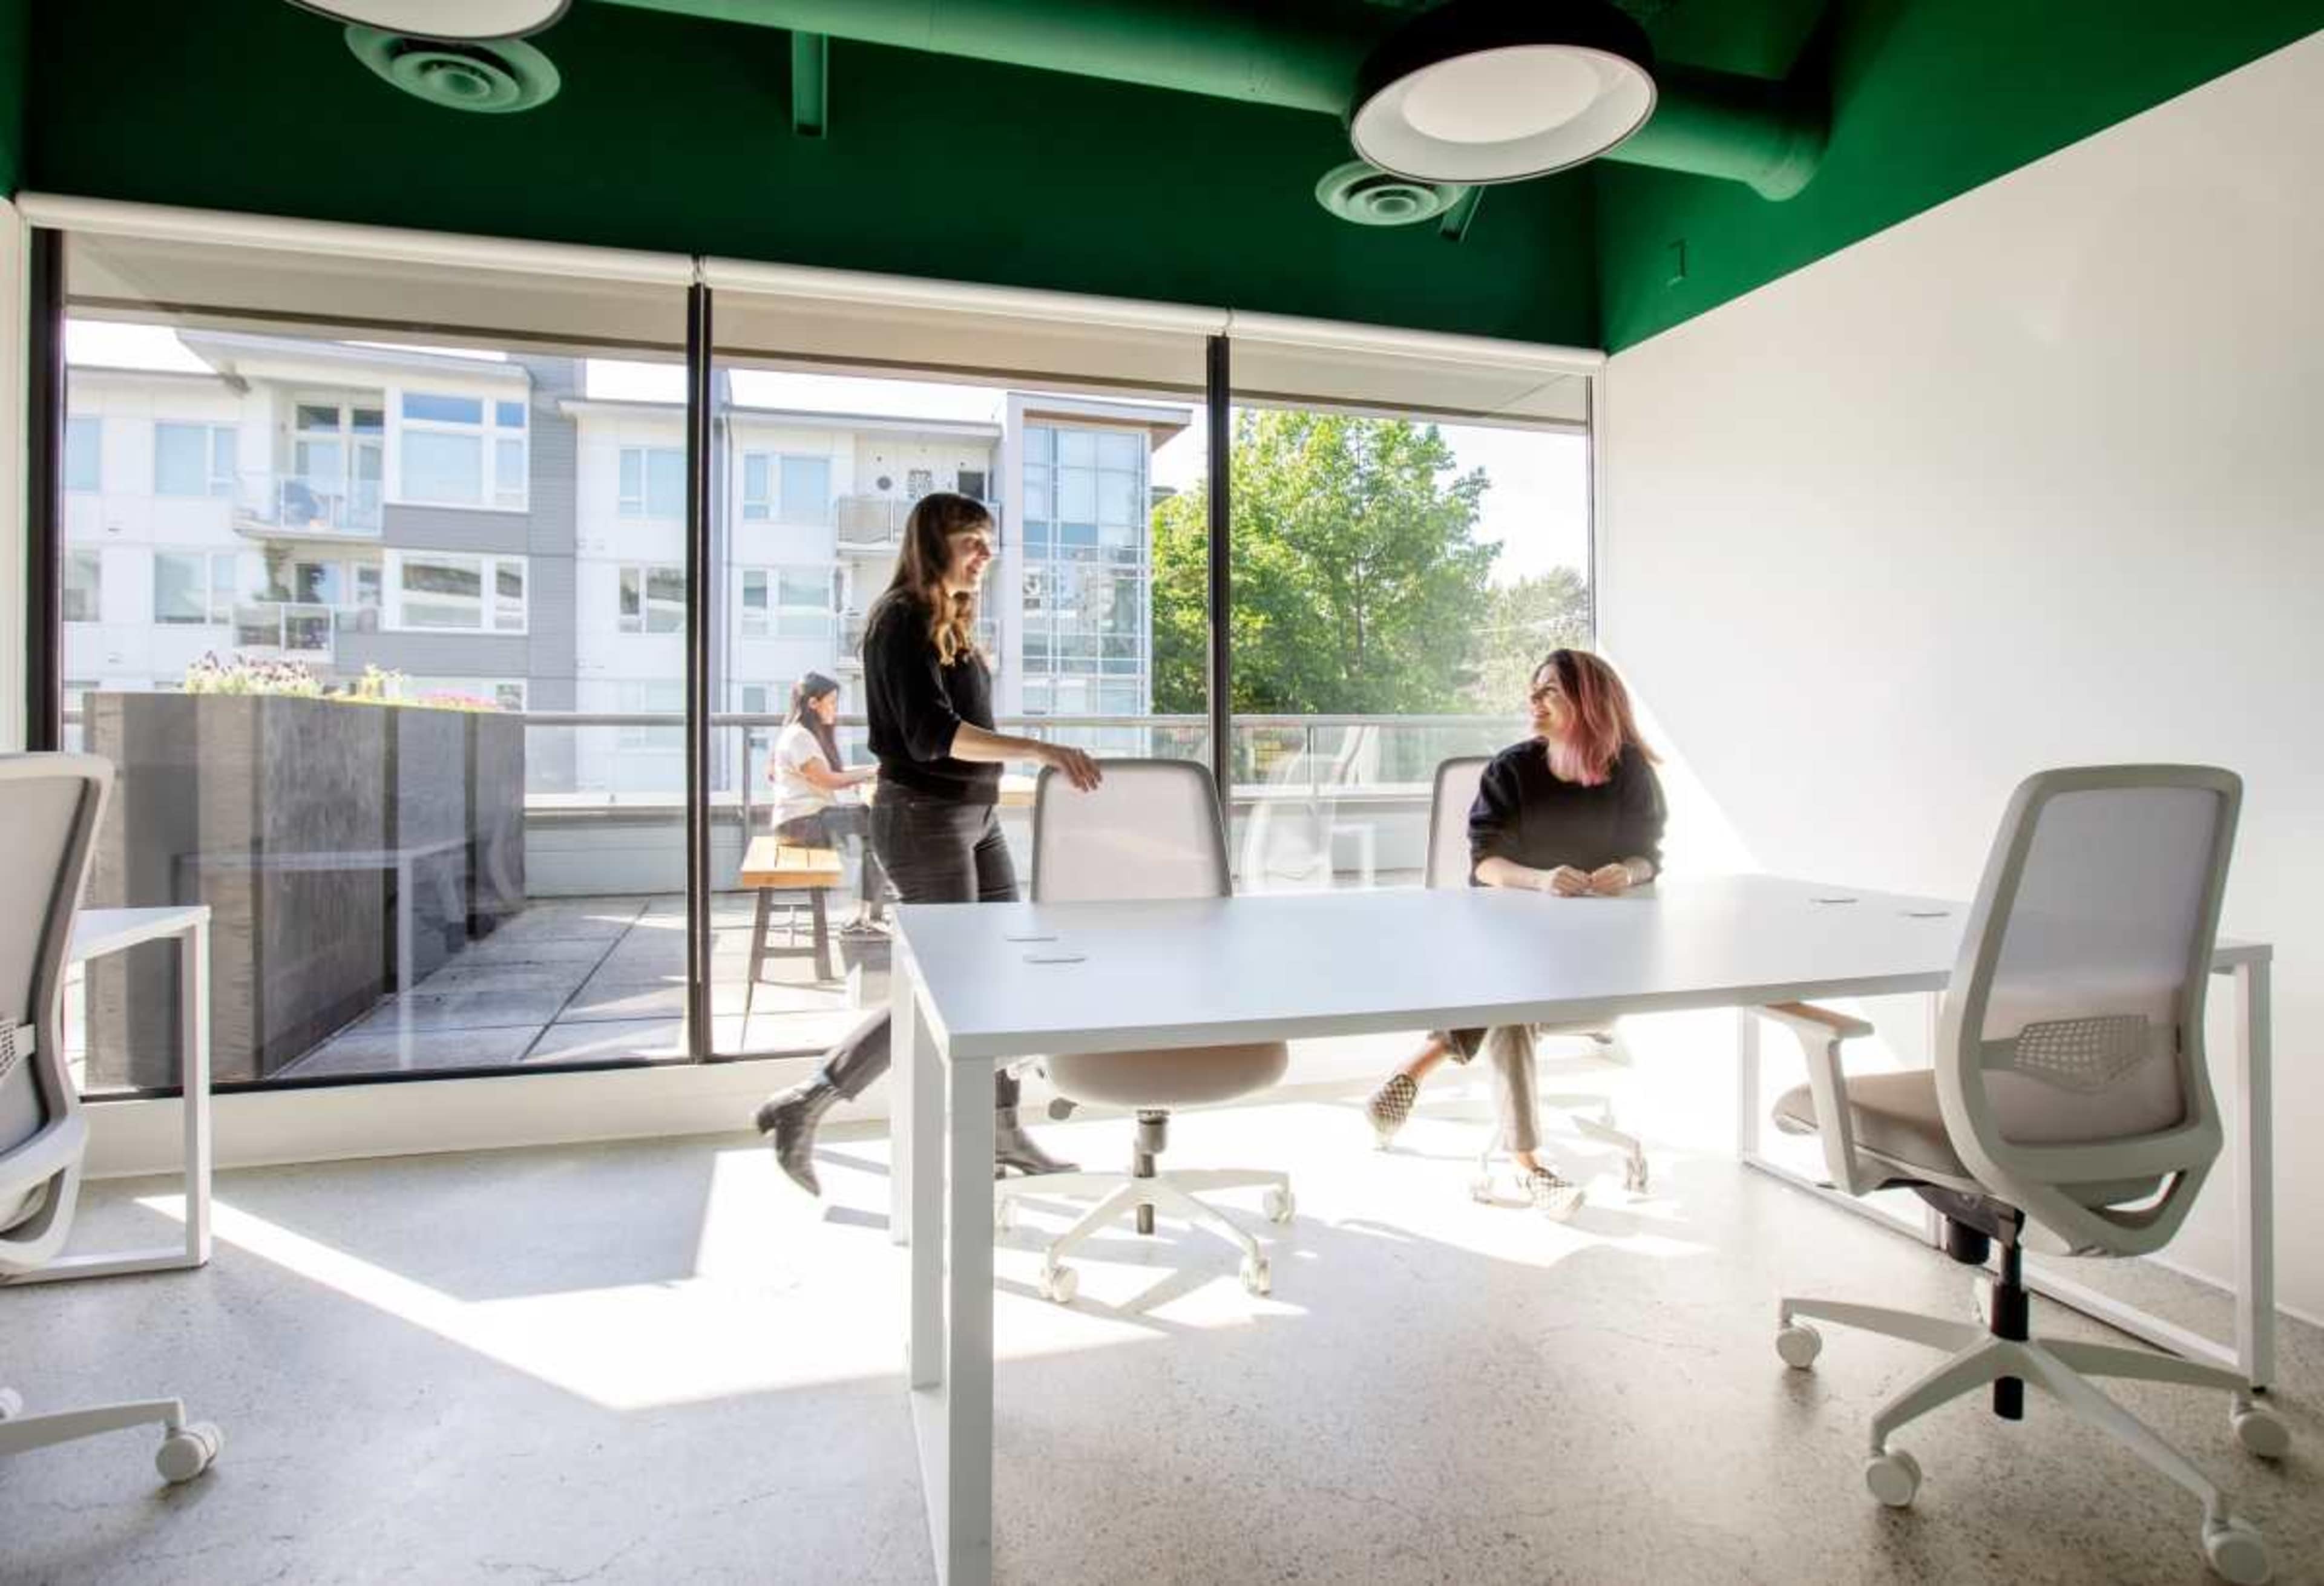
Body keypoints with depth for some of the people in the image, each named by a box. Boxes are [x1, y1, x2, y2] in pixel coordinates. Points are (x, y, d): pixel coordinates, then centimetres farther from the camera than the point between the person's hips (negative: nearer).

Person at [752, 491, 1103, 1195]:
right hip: (925, 818, -9)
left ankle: (1001, 1130, 21)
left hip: (976, 816, 9)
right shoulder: (902, 618, -13)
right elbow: (930, 735, -24)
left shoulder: (952, 622, 14)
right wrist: (1042, 750, -32)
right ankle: (802, 1107, 8)